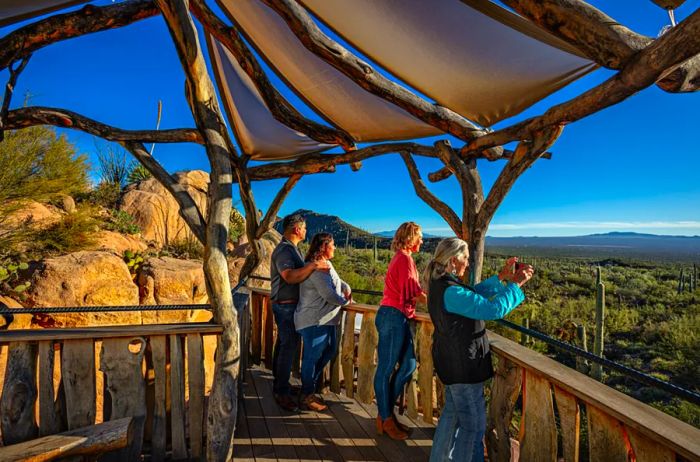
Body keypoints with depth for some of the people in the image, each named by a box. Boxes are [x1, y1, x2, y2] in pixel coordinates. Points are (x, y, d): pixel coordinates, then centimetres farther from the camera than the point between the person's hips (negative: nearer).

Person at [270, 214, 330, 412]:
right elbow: (290, 276, -34)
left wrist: (315, 265, 7)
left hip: (287, 305, 10)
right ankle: (282, 392, 4)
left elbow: (299, 273, 18)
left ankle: (279, 383, 31)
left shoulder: (290, 248, 15)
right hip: (286, 305, -10)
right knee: (288, 346, -5)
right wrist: (313, 265, -35)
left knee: (284, 344, 18)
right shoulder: (284, 250, -19)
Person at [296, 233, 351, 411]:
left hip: (326, 320, 11)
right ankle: (306, 398, 16)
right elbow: (329, 294, -23)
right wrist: (345, 301, -5)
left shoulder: (326, 264, 13)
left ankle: (310, 386, 33)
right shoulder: (316, 268, -21)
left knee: (330, 350, 20)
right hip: (314, 321, -11)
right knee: (312, 357, 0)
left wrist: (346, 288, 6)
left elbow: (337, 280, 28)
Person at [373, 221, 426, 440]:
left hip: (397, 317, 10)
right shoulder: (405, 259, -14)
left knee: (408, 364, 14)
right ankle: (386, 419, 16)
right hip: (394, 317, -10)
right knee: (386, 368, 2)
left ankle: (385, 410, 25)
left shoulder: (400, 258, 16)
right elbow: (414, 294, -15)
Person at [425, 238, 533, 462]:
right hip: (463, 365, -10)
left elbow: (475, 292, 11)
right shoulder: (451, 292, -29)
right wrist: (516, 283, -17)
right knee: (473, 424, 8)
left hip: (451, 361, 10)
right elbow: (495, 308, -29)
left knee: (452, 414, 25)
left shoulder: (440, 284, 2)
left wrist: (502, 276, 4)